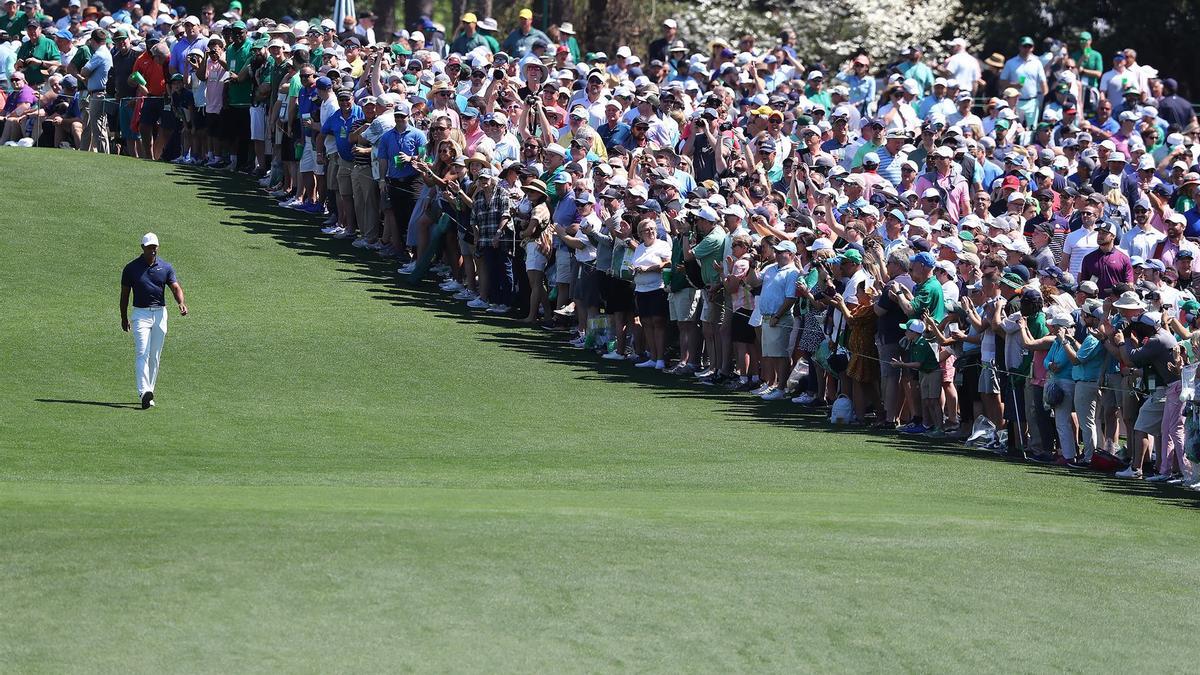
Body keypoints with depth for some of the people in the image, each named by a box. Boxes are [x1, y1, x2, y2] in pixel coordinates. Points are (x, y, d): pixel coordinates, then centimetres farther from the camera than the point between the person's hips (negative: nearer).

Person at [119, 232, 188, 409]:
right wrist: (124, 318, 8)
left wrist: (181, 303, -25)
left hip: (160, 314, 3)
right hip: (141, 314, -3)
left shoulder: (166, 267, 4)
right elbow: (124, 294, 7)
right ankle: (144, 393, -28)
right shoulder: (131, 268, -1)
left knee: (155, 356, 7)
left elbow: (176, 287, -5)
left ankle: (149, 392, 16)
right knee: (142, 353, -16)